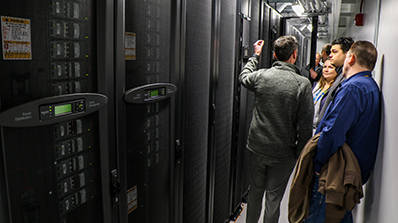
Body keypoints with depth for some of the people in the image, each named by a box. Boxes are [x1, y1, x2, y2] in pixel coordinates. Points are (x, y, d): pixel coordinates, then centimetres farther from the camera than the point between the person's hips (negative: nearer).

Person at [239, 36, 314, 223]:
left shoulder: (260, 76, -6)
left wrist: (256, 55, 31)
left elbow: (243, 76, 20)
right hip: (283, 153, -2)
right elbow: (306, 125, -12)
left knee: (255, 192, 20)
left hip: (257, 148, 3)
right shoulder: (303, 84, -13)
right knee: (273, 198, 11)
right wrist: (300, 154, 0)